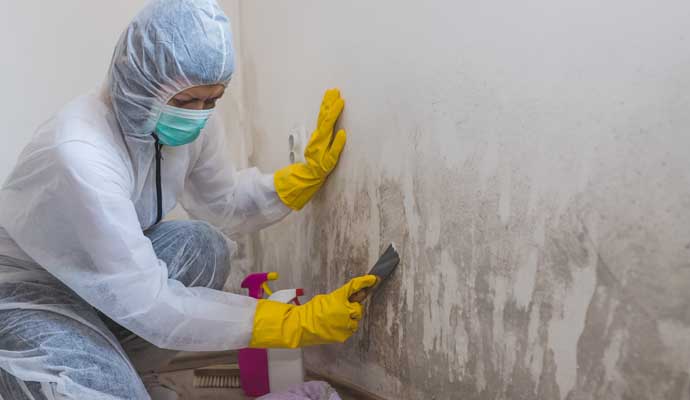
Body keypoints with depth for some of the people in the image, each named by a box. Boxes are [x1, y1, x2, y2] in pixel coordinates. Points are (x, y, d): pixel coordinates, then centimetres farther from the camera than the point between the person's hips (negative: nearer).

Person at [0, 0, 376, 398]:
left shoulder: (194, 122, -14)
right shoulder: (78, 155, -36)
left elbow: (225, 203, 5)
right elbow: (149, 305, -34)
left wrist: (309, 172, -11)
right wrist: (296, 322, -36)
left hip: (108, 267, 8)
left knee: (205, 248, -14)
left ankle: (115, 367, 3)